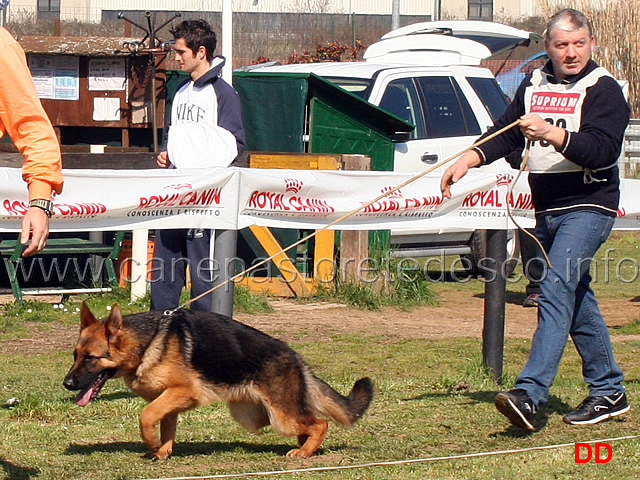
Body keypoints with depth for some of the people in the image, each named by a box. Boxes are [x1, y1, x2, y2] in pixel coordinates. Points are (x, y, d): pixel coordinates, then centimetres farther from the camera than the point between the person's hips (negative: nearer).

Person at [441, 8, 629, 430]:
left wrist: (552, 135, -33)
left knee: (556, 291, -20)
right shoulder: (534, 87, 13)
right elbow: (505, 133, 13)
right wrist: (468, 160, -4)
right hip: (547, 210, 8)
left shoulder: (603, 90, -9)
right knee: (577, 300, 13)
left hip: (587, 207, -8)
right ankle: (609, 392, 22)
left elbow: (603, 150, -21)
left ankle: (530, 394, -29)